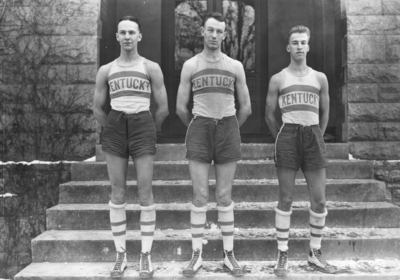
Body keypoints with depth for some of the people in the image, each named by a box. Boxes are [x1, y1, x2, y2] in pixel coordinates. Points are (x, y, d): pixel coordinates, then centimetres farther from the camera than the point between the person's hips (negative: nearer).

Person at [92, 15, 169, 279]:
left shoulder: (152, 68, 4)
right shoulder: (106, 70, 10)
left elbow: (163, 108, 3)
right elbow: (98, 109, 15)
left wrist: (148, 133, 7)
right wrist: (115, 131, 13)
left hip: (143, 129, -2)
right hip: (115, 131, 2)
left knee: (145, 192, -5)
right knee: (118, 193, 2)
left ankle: (146, 256, 6)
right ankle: (121, 255, 12)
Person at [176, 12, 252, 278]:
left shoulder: (236, 66, 9)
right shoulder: (190, 65, 6)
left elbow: (246, 108, 12)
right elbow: (181, 108, 8)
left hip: (227, 132, 1)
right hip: (200, 131, 0)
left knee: (224, 197, 2)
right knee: (200, 197, -3)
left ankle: (229, 255, 13)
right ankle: (197, 255, 8)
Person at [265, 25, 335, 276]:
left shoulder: (320, 78, 12)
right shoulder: (278, 79, 6)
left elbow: (325, 113, 17)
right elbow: (269, 115, 8)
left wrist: (316, 139, 15)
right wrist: (282, 140, 8)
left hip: (314, 137, 2)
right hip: (288, 137, -2)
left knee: (319, 200, 2)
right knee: (286, 198, -1)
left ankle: (315, 253, 18)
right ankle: (282, 255, 8)